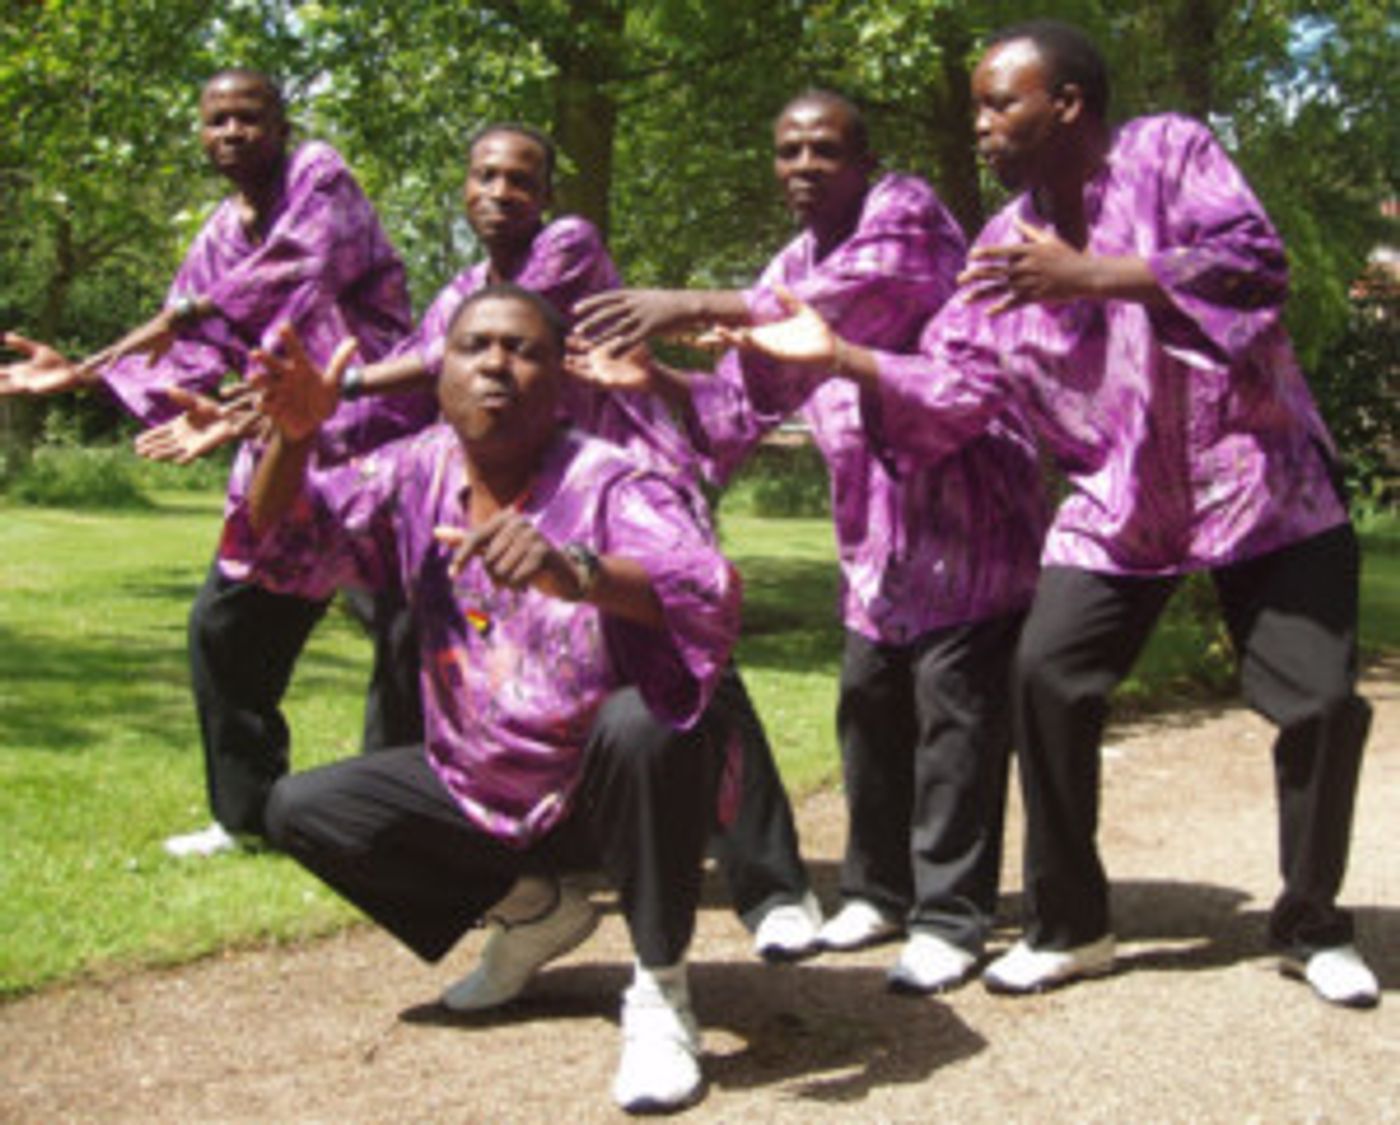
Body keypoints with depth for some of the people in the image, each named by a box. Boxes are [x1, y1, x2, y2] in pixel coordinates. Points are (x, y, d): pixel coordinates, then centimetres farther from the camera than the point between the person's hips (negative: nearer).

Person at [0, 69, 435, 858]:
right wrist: (82, 374, 2)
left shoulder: (319, 175, -2)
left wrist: (191, 310, -18)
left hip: (379, 431, -7)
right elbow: (192, 367, 13)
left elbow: (308, 261, -21)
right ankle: (248, 811, 21)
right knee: (225, 627, 8)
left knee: (407, 630, -7)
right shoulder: (217, 244, 17)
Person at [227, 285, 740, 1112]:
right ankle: (536, 910, 13)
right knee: (300, 810, -4)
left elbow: (715, 599, -38)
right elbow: (284, 553, -7)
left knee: (645, 719, -37)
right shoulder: (416, 472, -3)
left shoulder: (610, 484, -20)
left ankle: (661, 991, -15)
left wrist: (574, 571, -56)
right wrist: (294, 438, -26)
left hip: (611, 789, -6)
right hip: (479, 789, 6)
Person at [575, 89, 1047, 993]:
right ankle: (880, 889, 25)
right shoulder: (794, 269, 15)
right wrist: (655, 379, -9)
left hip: (966, 496, -8)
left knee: (954, 710, -8)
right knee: (871, 707, 11)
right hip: (877, 521, 8)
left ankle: (951, 918, -2)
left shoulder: (904, 214, -8)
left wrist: (698, 307, -36)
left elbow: (854, 299, -29)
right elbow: (742, 402, 10)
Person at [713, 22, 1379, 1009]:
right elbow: (951, 392, -2)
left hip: (1260, 480, -3)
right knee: (1047, 680, -9)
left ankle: (1312, 928, 18)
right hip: (1117, 506, 4)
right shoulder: (1006, 246, 2)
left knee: (1322, 703, -5)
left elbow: (1257, 265, -25)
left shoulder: (1169, 153, -11)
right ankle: (1069, 927, 8)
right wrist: (837, 356, -16)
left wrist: (1090, 276, -29)